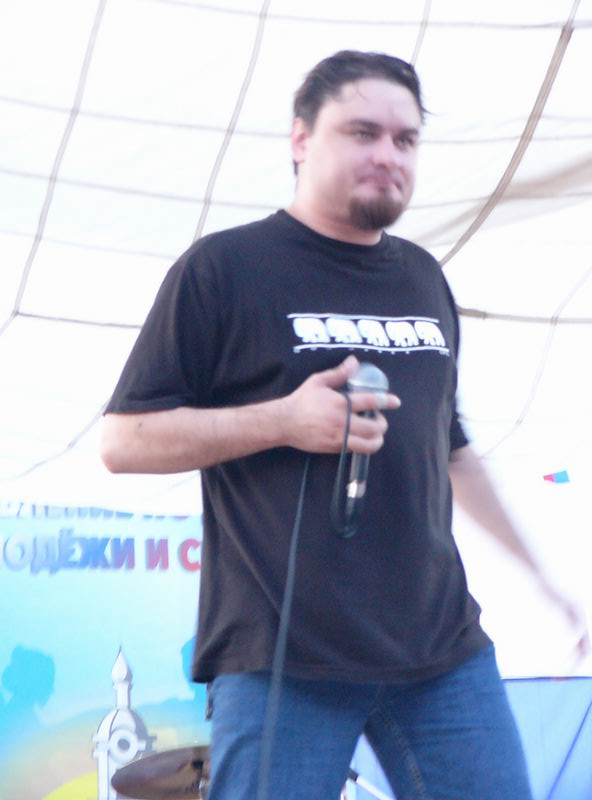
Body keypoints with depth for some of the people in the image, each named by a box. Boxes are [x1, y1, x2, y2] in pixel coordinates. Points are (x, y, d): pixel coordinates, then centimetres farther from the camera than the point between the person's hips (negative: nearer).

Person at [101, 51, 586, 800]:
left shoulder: (424, 278, 16)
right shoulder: (222, 267, -1)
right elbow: (124, 441, -3)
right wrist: (285, 420, -15)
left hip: (444, 651, 6)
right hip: (281, 658, -5)